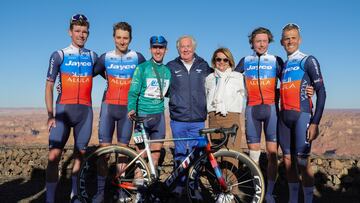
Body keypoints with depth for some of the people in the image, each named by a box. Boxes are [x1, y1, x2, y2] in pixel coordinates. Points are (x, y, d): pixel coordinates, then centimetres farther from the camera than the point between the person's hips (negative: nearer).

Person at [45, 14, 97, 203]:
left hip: (85, 111, 2)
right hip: (63, 109, -2)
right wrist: (50, 115, -6)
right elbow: (49, 86, 1)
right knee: (54, 155, -11)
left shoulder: (93, 56, 10)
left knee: (80, 155, 8)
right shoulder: (59, 55, 3)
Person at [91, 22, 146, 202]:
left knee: (123, 148, 4)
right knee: (104, 147, -2)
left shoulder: (138, 58, 3)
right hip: (108, 106, 1)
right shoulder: (106, 57, 5)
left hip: (127, 108, 0)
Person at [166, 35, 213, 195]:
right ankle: (179, 184, 20)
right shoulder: (171, 67, 4)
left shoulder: (203, 66, 8)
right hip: (178, 119, -1)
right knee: (180, 153, 7)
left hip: (198, 120, 1)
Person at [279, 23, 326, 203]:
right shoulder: (282, 65, 18)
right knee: (288, 160, 7)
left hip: (301, 115, -6)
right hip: (284, 117, 6)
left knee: (302, 161, -10)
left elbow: (321, 92, -8)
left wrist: (315, 122, -15)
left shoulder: (308, 61, -1)